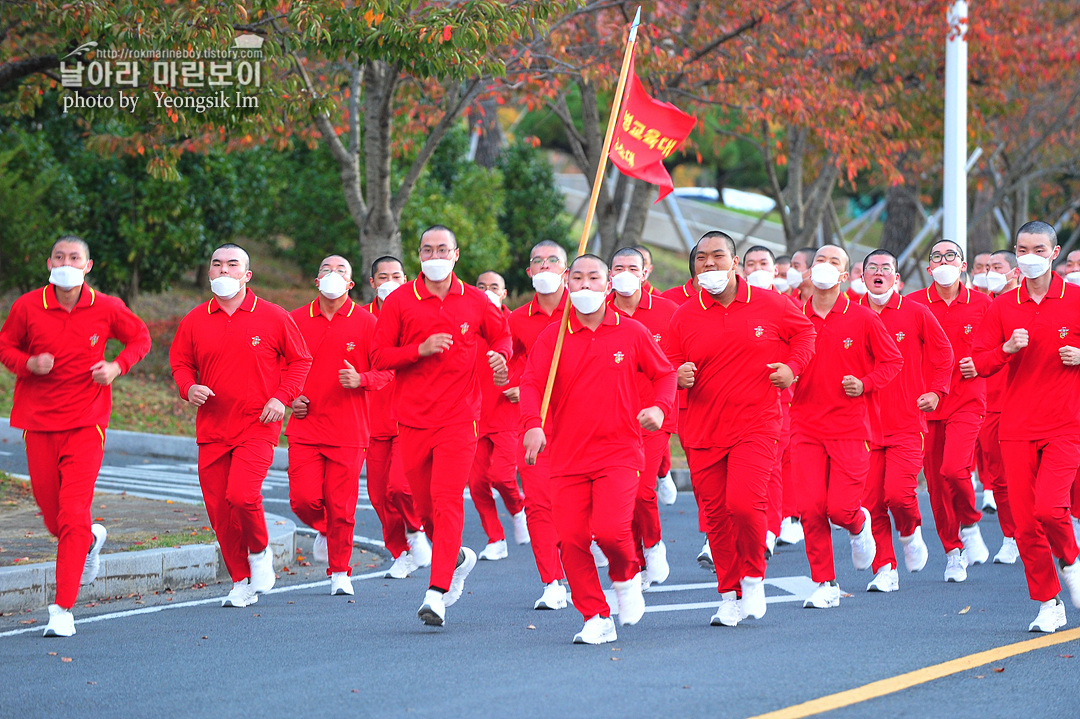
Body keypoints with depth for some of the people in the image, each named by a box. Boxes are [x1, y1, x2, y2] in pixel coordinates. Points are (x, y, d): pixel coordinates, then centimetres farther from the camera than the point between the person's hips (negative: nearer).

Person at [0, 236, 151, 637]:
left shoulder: (106, 309, -2)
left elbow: (140, 338, 13)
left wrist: (118, 367, -6)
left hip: (85, 426, -2)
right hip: (39, 424, 2)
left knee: (73, 516, -13)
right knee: (53, 516, 11)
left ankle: (63, 609, -11)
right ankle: (91, 541, 47)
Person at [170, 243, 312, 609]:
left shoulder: (273, 318, -1)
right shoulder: (194, 321, 6)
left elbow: (300, 360, 7)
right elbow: (180, 363, 16)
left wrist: (281, 398, -7)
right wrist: (188, 388, -6)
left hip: (257, 425, -4)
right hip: (212, 428, 4)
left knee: (242, 495, -22)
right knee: (219, 508, 2)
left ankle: (260, 551, 8)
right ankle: (241, 582, 17)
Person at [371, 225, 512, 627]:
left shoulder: (475, 302, 5)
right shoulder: (399, 301, 2)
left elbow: (501, 335, 21)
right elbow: (380, 357, 0)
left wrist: (500, 355, -2)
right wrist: (421, 349, -15)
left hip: (459, 419, -2)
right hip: (413, 420, 2)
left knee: (447, 500, -14)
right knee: (425, 506, 9)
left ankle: (437, 594, -17)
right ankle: (458, 558, 39)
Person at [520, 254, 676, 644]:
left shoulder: (632, 333, 3)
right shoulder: (552, 337, 3)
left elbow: (665, 374, 12)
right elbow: (532, 384, -5)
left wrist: (660, 407, -9)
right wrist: (533, 424, -24)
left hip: (619, 453, -2)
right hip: (568, 455, 2)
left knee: (609, 529, -20)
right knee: (571, 538, -5)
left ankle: (626, 577, 15)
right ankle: (597, 619, 10)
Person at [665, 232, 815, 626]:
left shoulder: (770, 304, 0)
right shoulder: (684, 317, 2)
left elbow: (804, 331, 17)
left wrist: (792, 366, 0)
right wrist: (679, 377, -14)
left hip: (755, 426, -2)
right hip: (702, 431, 3)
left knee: (743, 502, -20)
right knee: (715, 516, 5)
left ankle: (753, 577, 7)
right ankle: (729, 596, 22)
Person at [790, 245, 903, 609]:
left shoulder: (862, 319, -2)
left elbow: (892, 360, 6)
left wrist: (865, 384, -10)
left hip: (849, 428, -2)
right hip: (806, 428, 2)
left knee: (841, 509, -9)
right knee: (811, 508, -6)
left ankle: (859, 526, 30)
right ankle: (825, 585, 6)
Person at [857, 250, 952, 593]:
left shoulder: (916, 313, 2)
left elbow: (942, 352, 13)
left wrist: (936, 391, 5)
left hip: (907, 421, -2)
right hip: (865, 422, 2)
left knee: (898, 493, -14)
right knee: (871, 500, -2)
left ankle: (910, 532, 20)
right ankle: (885, 570, 8)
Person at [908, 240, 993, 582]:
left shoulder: (981, 304, 3)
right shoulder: (913, 304, 1)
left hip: (967, 400, -1)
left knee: (953, 469, -20)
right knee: (936, 482, 3)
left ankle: (970, 524, 9)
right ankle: (953, 551, 18)